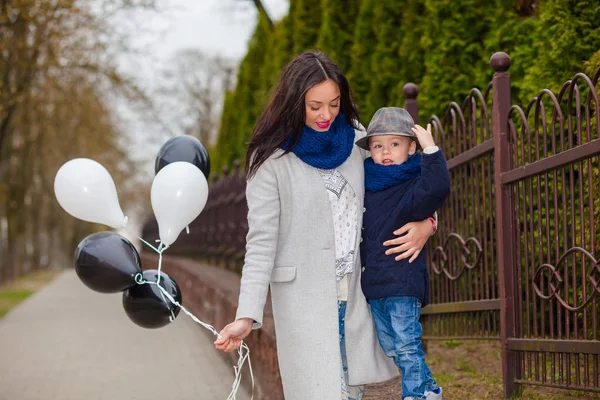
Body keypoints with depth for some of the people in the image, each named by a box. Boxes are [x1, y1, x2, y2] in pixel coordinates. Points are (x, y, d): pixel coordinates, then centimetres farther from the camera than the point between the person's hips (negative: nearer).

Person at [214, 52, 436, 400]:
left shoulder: (355, 141, 4)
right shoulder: (271, 159, -8)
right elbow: (261, 242, -10)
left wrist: (425, 223, -5)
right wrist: (247, 316, -18)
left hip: (355, 292, 5)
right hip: (304, 296, -4)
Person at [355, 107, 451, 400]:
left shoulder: (412, 186, -10)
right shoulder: (366, 185, 10)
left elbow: (437, 188, -33)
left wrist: (430, 149, -35)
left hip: (403, 282, -8)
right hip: (373, 283, 8)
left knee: (406, 346, -5)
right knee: (390, 348, 16)